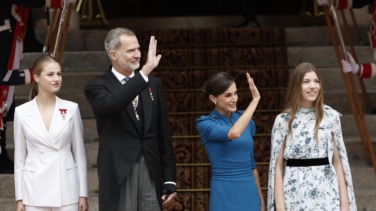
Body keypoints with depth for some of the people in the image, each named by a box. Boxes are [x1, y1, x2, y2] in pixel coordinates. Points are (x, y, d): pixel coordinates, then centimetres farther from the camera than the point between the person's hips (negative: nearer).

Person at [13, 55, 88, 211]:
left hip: (66, 188, 0)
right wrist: (19, 198, 3)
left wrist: (83, 193, 3)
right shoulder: (22, 112, 1)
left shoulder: (71, 109, 1)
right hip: (35, 190, 0)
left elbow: (79, 153, 5)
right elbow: (19, 158, 5)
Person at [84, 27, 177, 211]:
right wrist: (144, 72, -28)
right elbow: (112, 104, -26)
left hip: (151, 172, 4)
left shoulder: (153, 84, 11)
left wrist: (170, 179, 9)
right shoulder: (97, 87, -1)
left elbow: (164, 134, 12)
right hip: (118, 174, -4)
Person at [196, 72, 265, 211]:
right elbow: (234, 133, -27)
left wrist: (261, 198, 18)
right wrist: (254, 100, -21)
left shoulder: (245, 120, 10)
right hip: (225, 194, -5)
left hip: (250, 192, 5)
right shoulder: (205, 123, -7)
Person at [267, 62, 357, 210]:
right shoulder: (283, 120, 0)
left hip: (327, 194, 1)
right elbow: (277, 166, 0)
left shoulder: (331, 116, 3)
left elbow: (338, 161, 6)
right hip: (295, 196, -1)